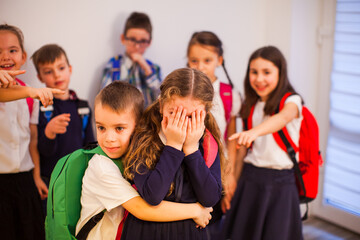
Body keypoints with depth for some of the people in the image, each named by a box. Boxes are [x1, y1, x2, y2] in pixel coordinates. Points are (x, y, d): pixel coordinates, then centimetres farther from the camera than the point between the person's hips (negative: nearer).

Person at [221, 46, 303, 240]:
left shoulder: (291, 100, -8)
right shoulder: (251, 106, 8)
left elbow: (283, 117, -32)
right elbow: (245, 147, 10)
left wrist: (254, 132, -50)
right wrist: (234, 179, 5)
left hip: (279, 181, -4)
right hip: (250, 178, 4)